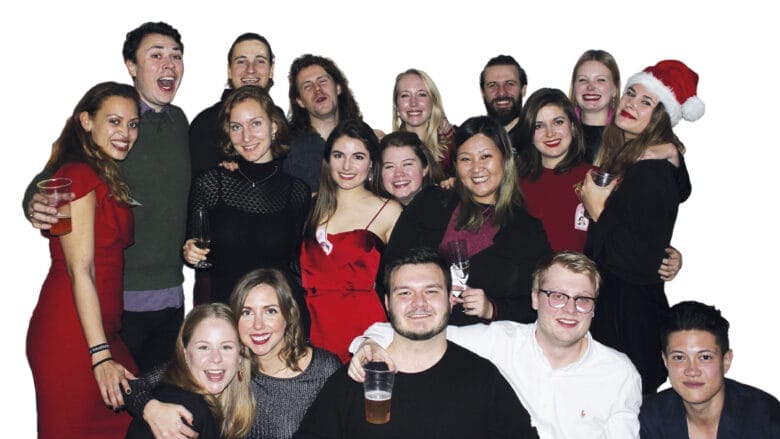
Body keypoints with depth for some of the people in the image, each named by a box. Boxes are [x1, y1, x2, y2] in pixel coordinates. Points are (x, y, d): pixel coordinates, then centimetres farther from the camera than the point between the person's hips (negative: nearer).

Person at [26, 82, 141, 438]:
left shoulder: (106, 178, 17)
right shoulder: (78, 175, -11)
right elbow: (79, 271, -17)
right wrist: (101, 355, -20)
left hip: (102, 332, 8)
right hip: (71, 337, -8)